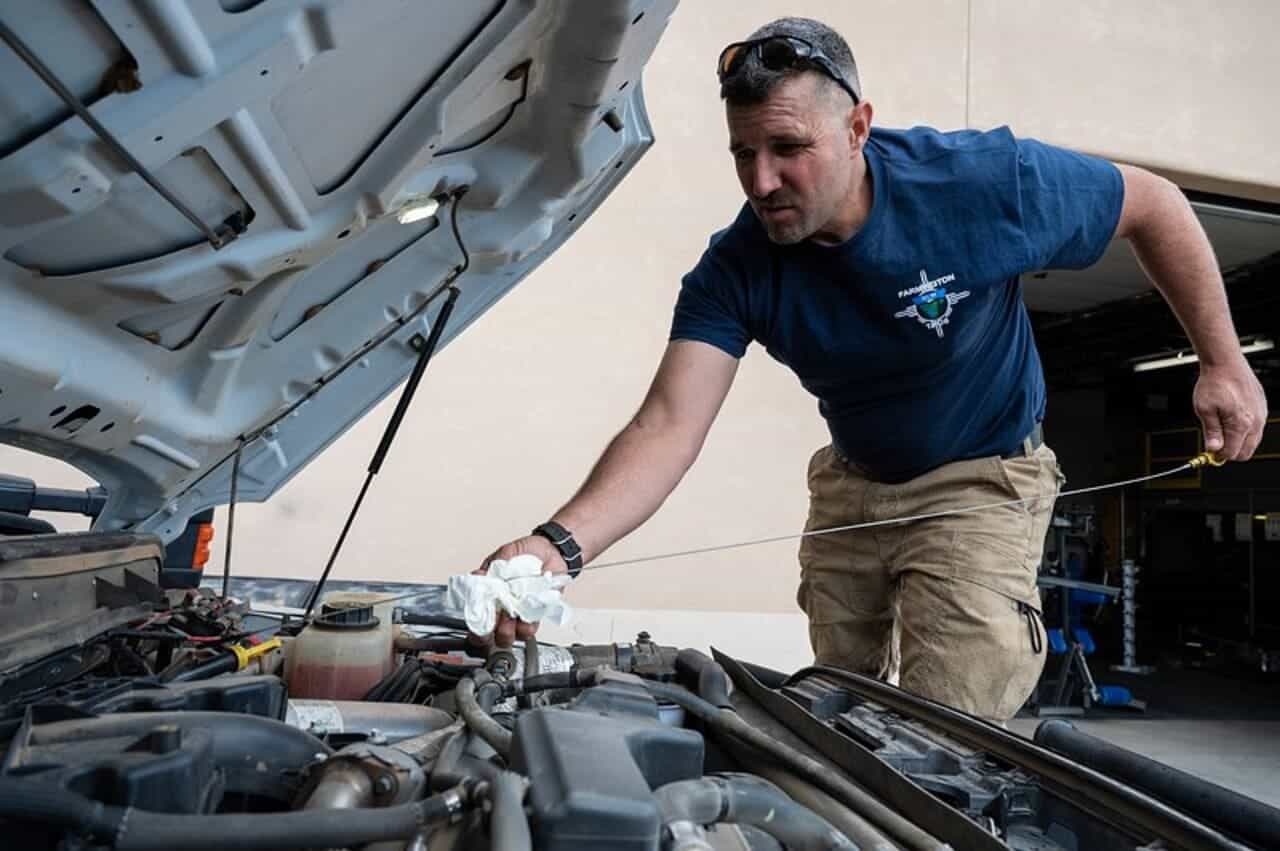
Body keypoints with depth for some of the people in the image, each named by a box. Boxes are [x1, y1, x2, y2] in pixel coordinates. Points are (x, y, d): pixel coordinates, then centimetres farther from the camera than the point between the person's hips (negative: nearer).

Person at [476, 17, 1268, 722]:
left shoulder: (984, 181, -27)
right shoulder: (735, 271, -21)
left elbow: (1156, 204, -9)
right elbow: (669, 426, -32)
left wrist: (1224, 362, -9)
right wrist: (560, 545, -48)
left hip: (980, 483, -3)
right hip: (852, 487, 4)